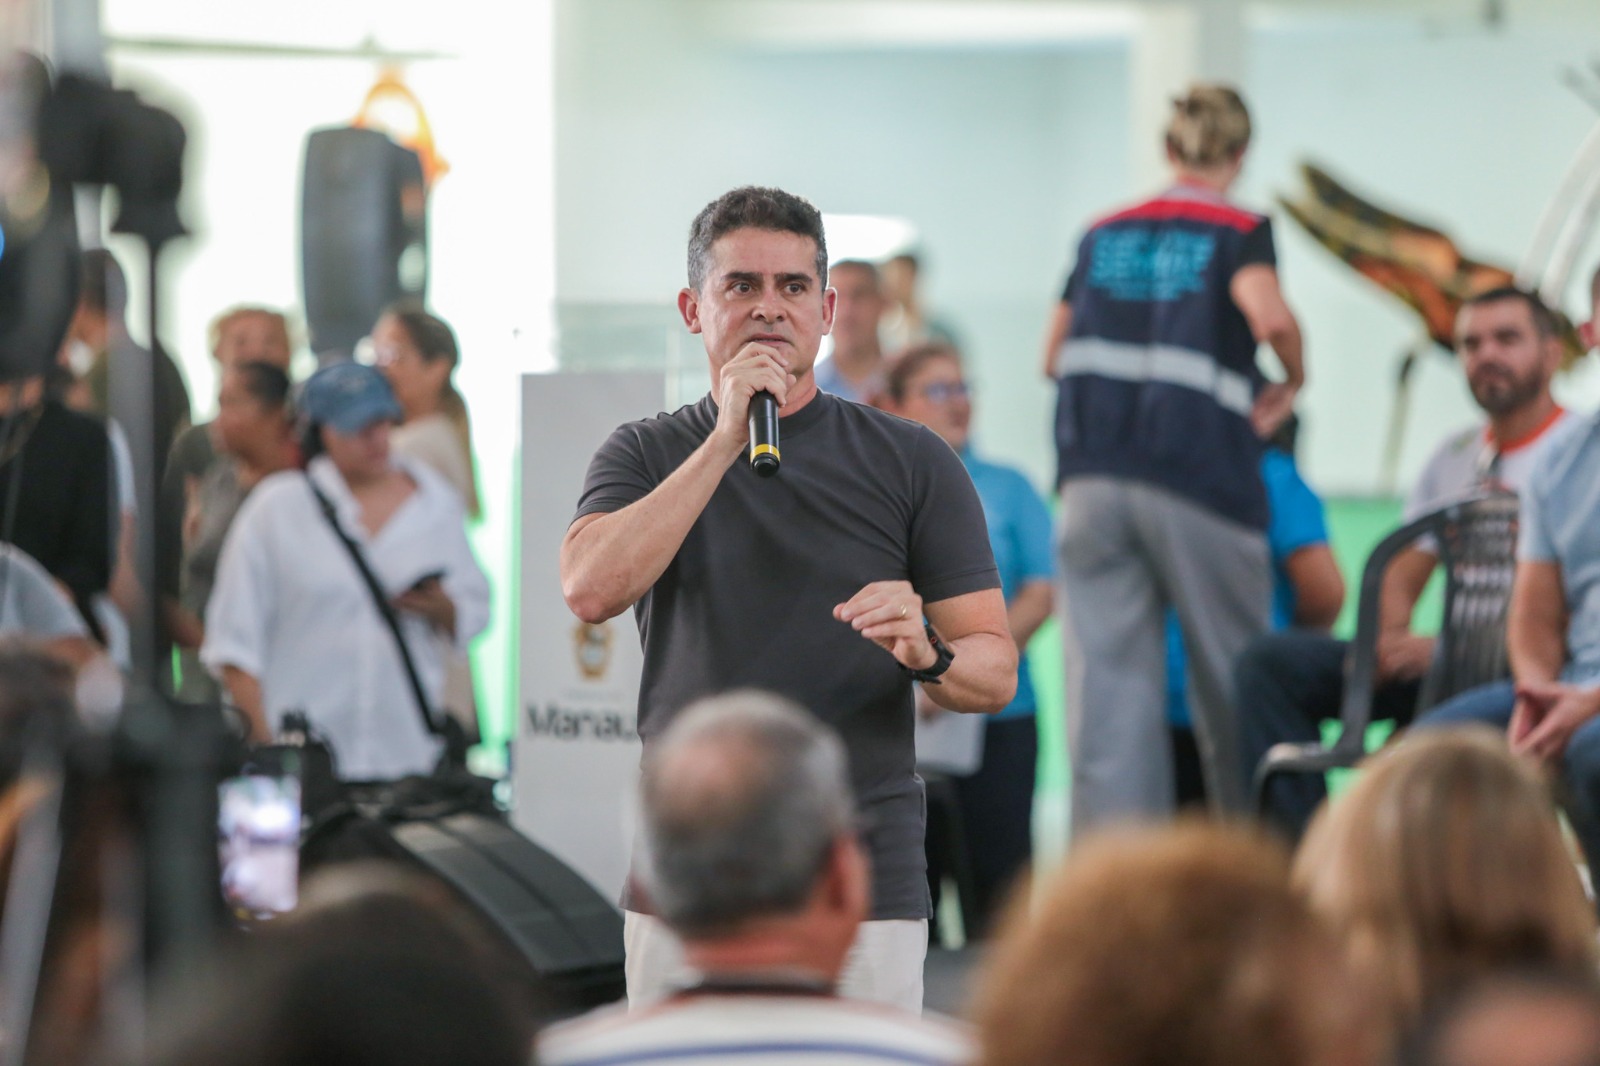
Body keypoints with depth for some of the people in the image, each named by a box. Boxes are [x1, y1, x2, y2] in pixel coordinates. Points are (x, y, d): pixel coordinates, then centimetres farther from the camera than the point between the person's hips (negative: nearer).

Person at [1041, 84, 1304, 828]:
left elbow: (1054, 358, 18)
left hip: (1094, 478, 4)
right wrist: (1293, 384, 0)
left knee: (1107, 670, -2)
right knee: (1231, 676, 7)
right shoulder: (1240, 232, 1)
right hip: (1200, 475, -3)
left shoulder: (1103, 235, 15)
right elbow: (1271, 318, -18)